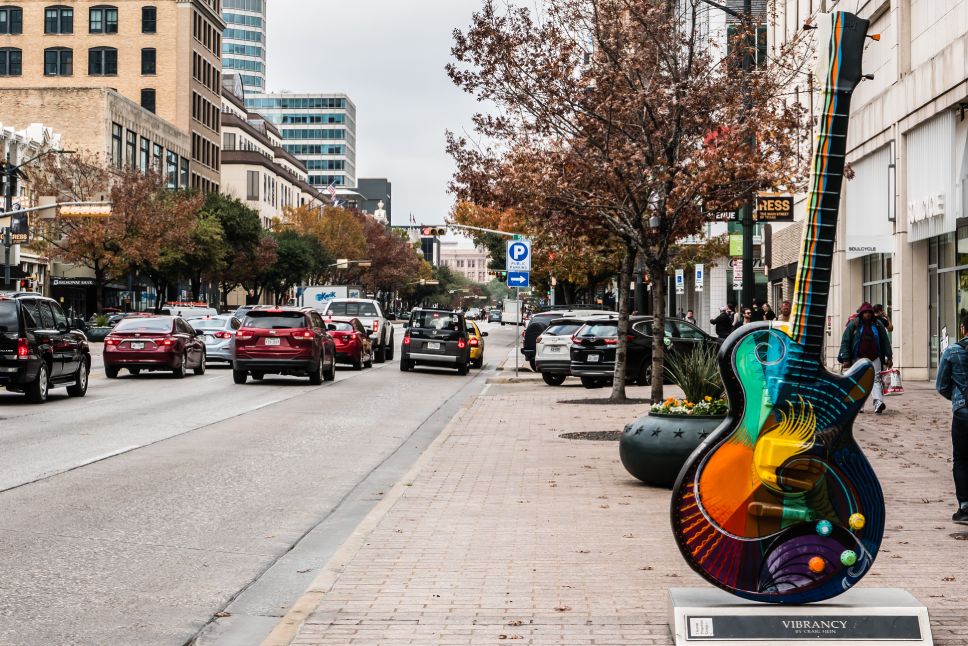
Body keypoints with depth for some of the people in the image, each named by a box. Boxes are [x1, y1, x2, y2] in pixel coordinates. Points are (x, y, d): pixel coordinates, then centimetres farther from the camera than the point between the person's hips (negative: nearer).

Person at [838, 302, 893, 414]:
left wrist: (889, 357, 7)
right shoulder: (853, 325, 1)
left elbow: (885, 341, 13)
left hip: (874, 358, 1)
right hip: (858, 358, -1)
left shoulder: (877, 325, 8)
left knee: (875, 380, -13)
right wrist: (846, 359, -9)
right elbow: (845, 342, -1)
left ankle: (878, 402, -26)